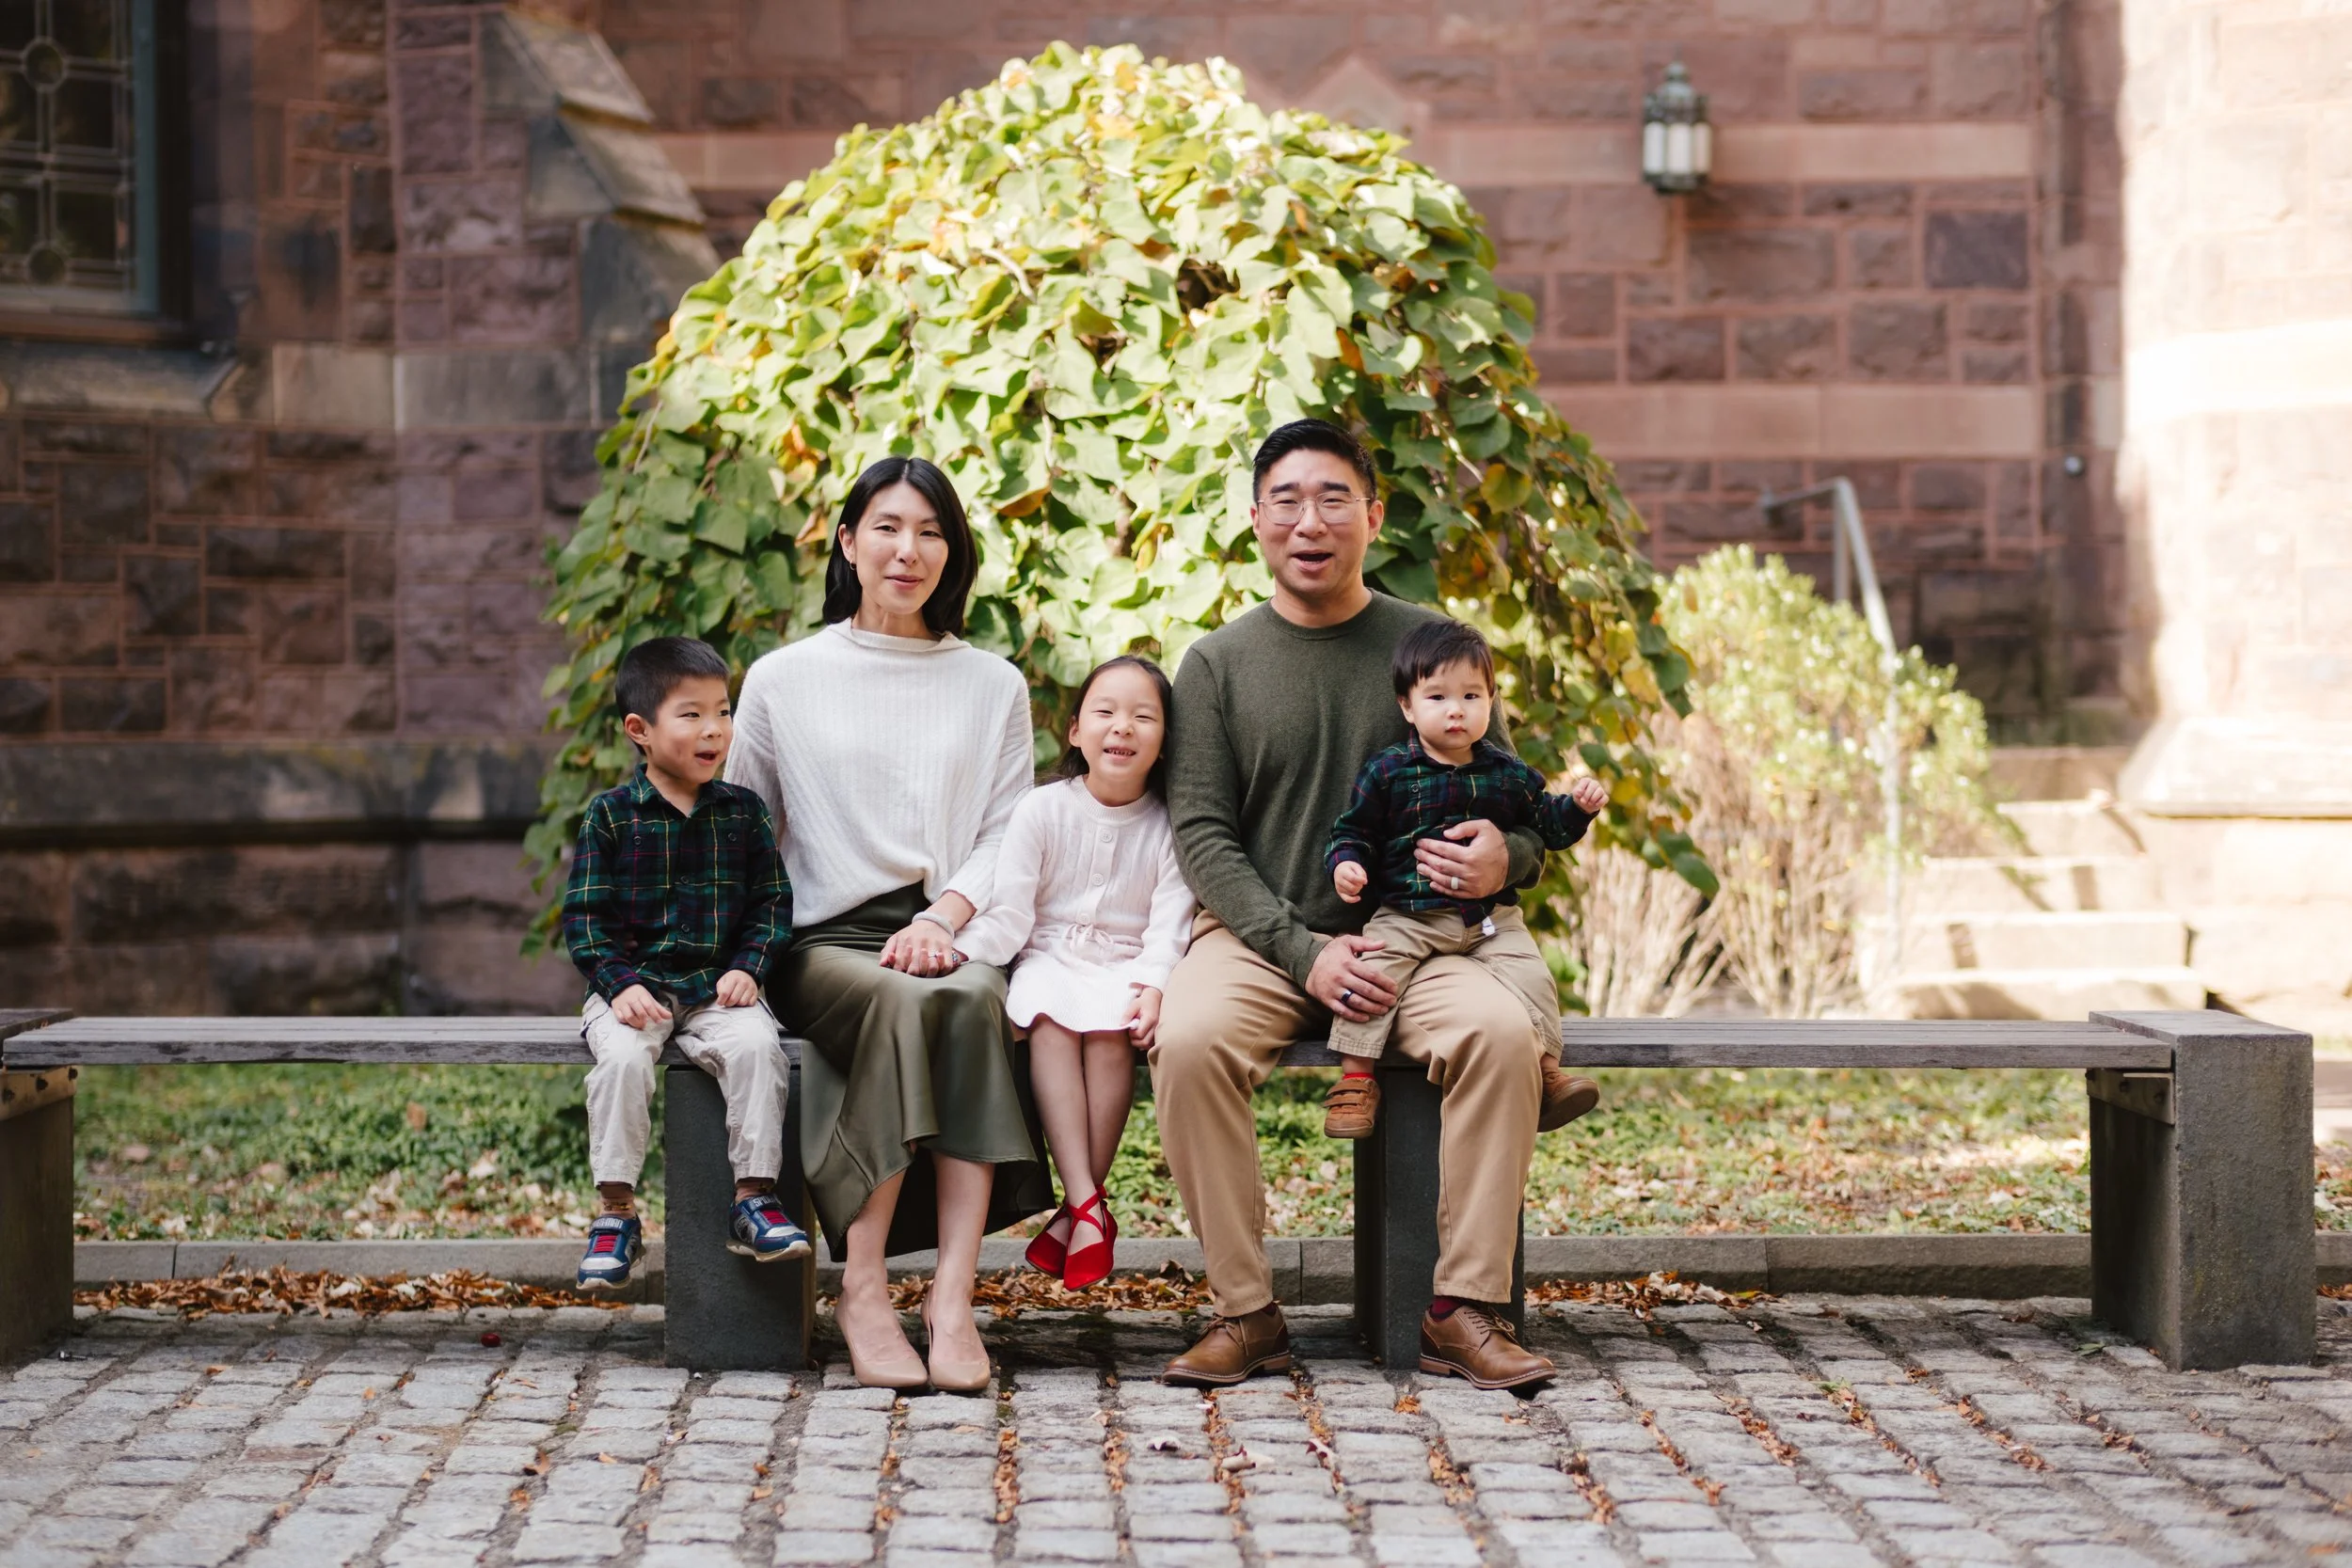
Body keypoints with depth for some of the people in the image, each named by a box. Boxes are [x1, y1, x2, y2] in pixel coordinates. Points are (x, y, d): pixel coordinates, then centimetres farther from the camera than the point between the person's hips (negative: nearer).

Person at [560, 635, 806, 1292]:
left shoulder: (743, 811, 8)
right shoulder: (611, 815, 1)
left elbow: (773, 903, 9)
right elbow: (585, 915, -1)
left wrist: (748, 968, -7)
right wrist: (619, 985, -14)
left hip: (718, 989, 1)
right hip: (634, 985, -1)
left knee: (756, 1046, -28)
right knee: (623, 1058, -30)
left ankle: (755, 1197, -17)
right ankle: (615, 1213, -18)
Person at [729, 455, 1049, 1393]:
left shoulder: (993, 687, 17)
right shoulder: (783, 680, 13)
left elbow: (1008, 833, 8)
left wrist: (945, 915, -11)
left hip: (952, 934, 1)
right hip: (825, 941, -1)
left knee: (974, 999, -35)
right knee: (898, 1000, -36)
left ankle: (953, 1293, -41)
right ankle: (861, 1289, -33)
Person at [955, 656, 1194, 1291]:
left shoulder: (1168, 826, 3)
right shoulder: (1043, 810, 2)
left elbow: (1169, 923, -5)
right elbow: (1010, 911, -3)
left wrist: (1154, 985, -24)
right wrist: (957, 948, -22)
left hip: (1126, 965, 0)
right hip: (1050, 957, 0)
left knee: (1113, 1025, -32)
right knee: (1048, 1015, -32)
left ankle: (1074, 1213, -25)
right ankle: (1087, 1204, -37)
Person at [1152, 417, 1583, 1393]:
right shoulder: (1216, 665, 7)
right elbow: (1202, 836, 0)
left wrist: (1506, 857, -15)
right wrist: (1305, 952, -15)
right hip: (1259, 935, 0)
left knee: (1502, 1030, -30)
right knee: (1189, 1039, -32)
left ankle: (1463, 1309, -21)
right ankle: (1245, 1312, -21)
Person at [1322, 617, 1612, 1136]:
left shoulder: (1508, 774, 8)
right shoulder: (1387, 772, 0)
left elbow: (1546, 825, 19)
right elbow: (1354, 830, 5)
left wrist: (1578, 807, 0)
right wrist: (1346, 864, -15)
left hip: (1492, 917, 2)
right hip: (1407, 914, -2)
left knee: (1532, 975, -18)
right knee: (1371, 970, -24)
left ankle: (1546, 1074, -5)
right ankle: (1356, 1078, -16)